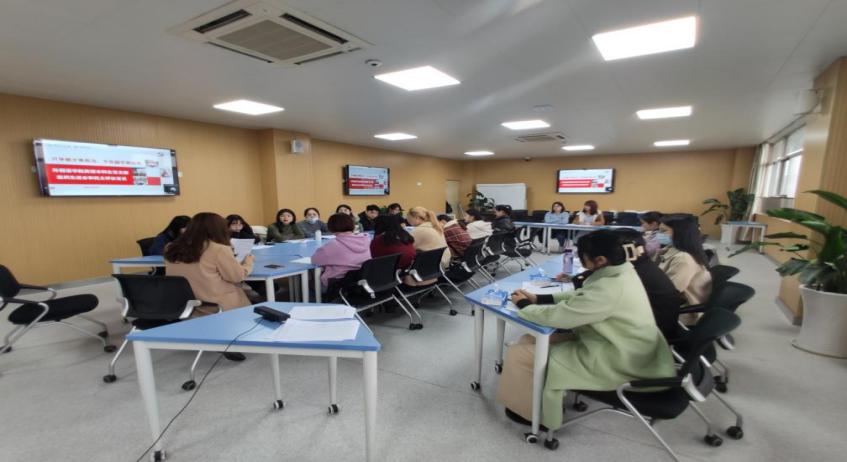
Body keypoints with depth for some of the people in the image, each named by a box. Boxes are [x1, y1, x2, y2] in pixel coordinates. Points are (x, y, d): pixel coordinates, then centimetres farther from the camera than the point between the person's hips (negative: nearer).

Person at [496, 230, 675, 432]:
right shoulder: (621, 271, -2)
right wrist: (538, 298, 1)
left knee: (519, 353, -5)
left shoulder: (610, 289, -32)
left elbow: (558, 316, -28)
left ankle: (531, 412, 18)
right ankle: (549, 397, 28)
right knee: (532, 339, 11)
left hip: (612, 362, -9)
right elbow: (580, 296, 9)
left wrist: (523, 305, -10)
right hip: (619, 349, 9)